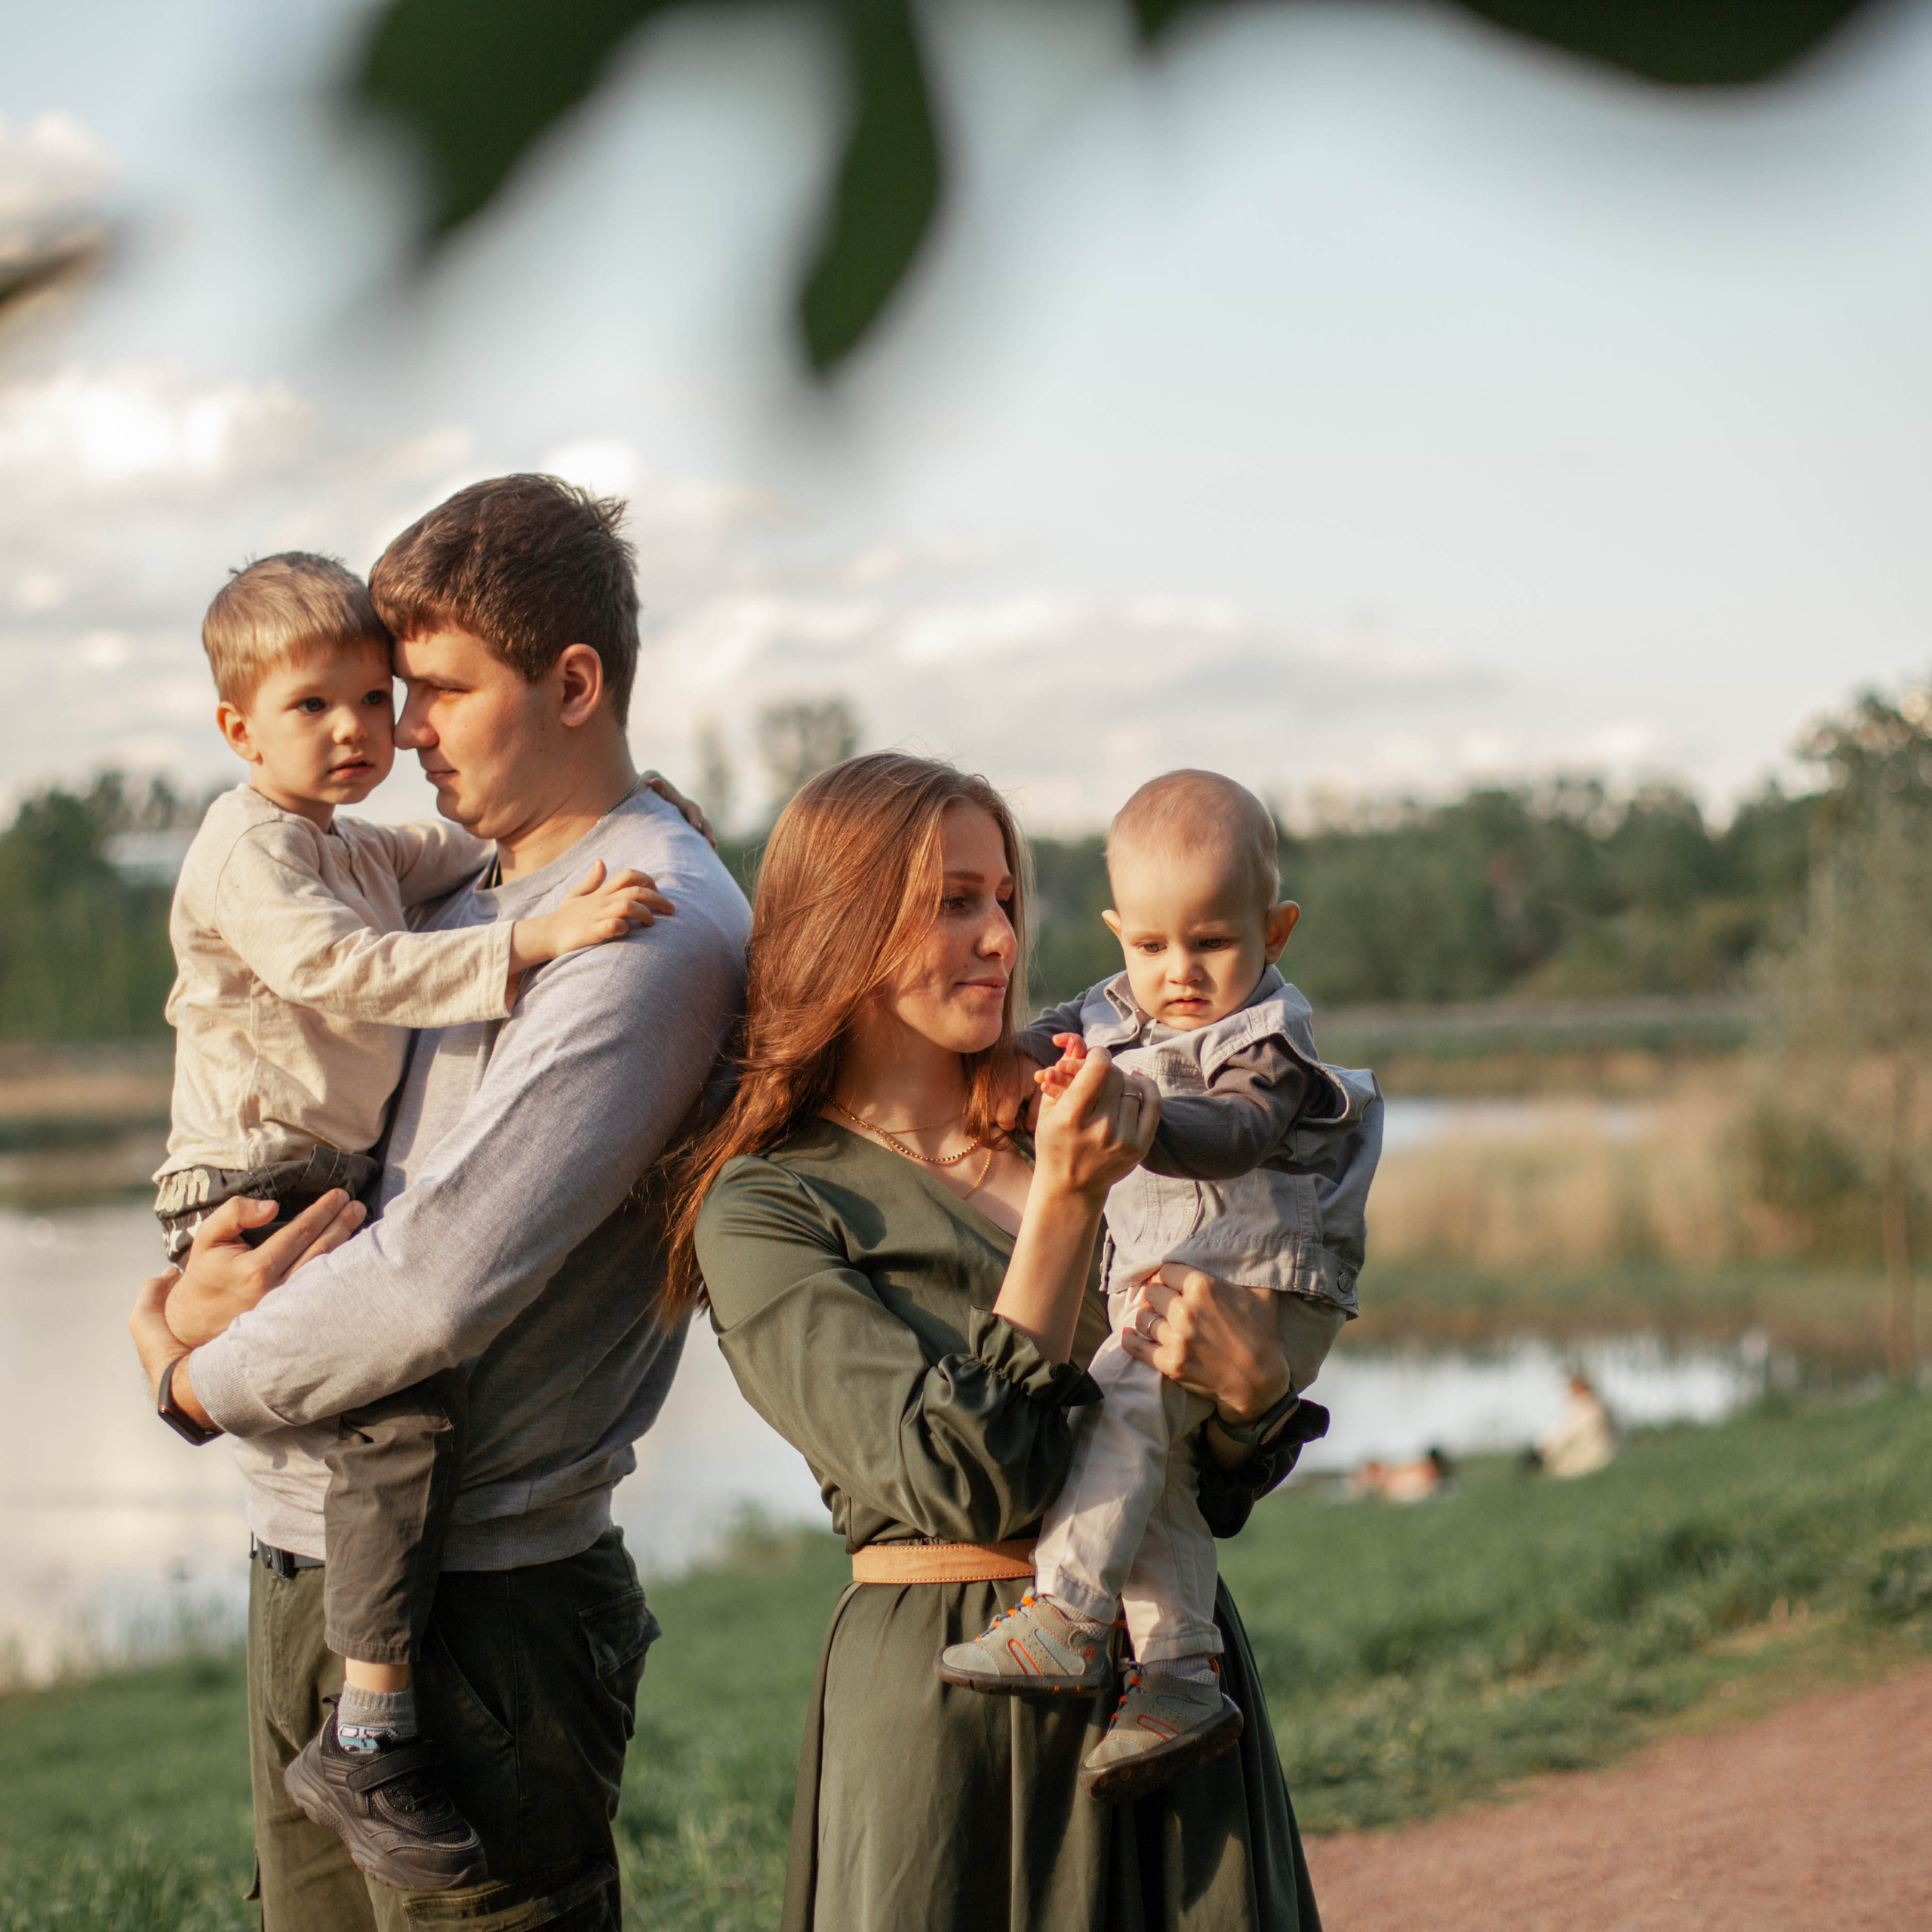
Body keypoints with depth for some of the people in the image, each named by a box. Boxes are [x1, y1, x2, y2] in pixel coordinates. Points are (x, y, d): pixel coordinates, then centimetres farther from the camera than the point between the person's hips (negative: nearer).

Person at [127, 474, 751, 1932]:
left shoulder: (658, 930, -15)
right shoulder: (464, 905, 14)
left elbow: (438, 1280, -23)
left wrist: (201, 1376, -7)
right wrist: (175, 1299, -5)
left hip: (475, 1610, -8)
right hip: (301, 1579, 8)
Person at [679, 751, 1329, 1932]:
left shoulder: (1082, 1131, 10)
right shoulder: (764, 1212, -5)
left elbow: (1217, 1496, 10)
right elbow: (966, 1481, -17)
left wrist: (1254, 1386, -12)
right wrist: (1066, 1203, -20)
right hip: (946, 1695, -4)